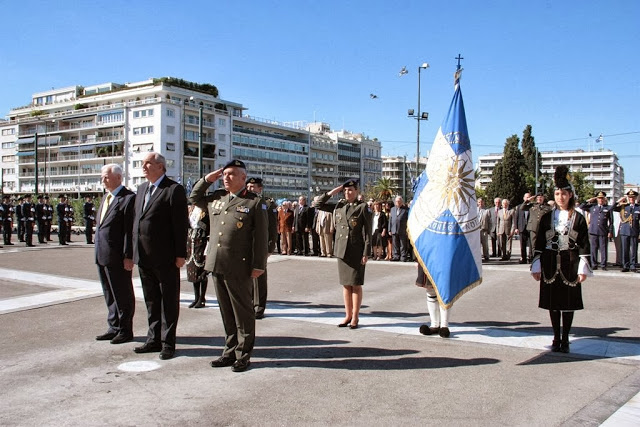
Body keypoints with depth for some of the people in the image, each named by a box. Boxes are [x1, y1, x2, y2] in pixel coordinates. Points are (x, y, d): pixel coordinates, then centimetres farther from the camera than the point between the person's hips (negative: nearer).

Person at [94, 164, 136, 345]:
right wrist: (98, 252, 17)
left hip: (118, 257, -9)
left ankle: (125, 330, 15)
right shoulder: (106, 197, 17)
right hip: (102, 255, 9)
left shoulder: (128, 198, -13)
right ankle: (114, 328, 28)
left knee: (123, 295, 3)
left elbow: (130, 230, -18)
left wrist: (128, 256, -20)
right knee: (109, 295, 16)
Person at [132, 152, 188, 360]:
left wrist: (180, 254, -15)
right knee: (151, 301, 16)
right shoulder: (142, 188, 15)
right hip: (144, 257, 8)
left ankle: (168, 342, 13)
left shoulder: (174, 189, -10)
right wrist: (135, 250, 13)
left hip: (165, 257, -8)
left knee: (169, 302, 4)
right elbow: (137, 219, 17)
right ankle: (154, 339, 28)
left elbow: (181, 224, -13)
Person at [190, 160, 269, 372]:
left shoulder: (254, 202, -4)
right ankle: (230, 351, 25)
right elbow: (194, 197, 31)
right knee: (226, 312, 14)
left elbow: (261, 236, -7)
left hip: (239, 267, -6)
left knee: (243, 313, 4)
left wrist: (258, 265, -11)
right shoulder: (216, 198, 14)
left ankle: (243, 355, 14)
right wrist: (207, 179, 14)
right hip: (217, 266, 6)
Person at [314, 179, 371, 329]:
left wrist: (366, 253, -12)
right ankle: (348, 315, 19)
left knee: (356, 284, 2)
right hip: (342, 250, 5)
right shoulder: (339, 206, 9)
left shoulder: (362, 207, -4)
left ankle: (355, 317, 10)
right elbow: (318, 204, 13)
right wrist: (332, 192, 3)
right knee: (346, 284, 10)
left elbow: (367, 231, -7)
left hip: (357, 251, -4)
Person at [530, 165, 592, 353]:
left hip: (570, 264, -1)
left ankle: (565, 339, 16)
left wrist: (583, 269, -5)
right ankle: (556, 338, 19)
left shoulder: (578, 218, 1)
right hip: (551, 264, 2)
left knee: (568, 302, 4)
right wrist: (536, 267, 2)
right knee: (552, 302, 6)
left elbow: (584, 245, 1)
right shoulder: (547, 217, 5)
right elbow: (539, 244, 6)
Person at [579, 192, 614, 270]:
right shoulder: (592, 207, 11)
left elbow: (611, 221, 6)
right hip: (593, 231, 1)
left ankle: (603, 265, 7)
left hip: (603, 232, -1)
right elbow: (581, 207, 8)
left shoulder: (608, 208, 7)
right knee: (593, 249, 4)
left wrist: (610, 231, 0)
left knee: (603, 249, 1)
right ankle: (594, 264, 10)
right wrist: (589, 201, 4)